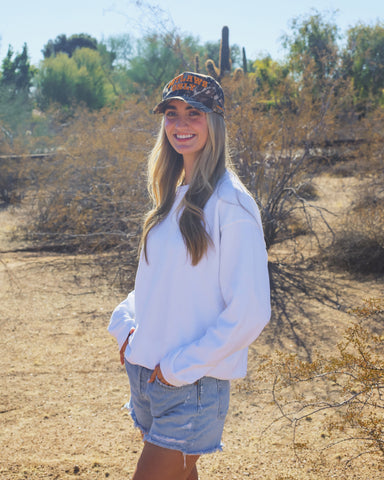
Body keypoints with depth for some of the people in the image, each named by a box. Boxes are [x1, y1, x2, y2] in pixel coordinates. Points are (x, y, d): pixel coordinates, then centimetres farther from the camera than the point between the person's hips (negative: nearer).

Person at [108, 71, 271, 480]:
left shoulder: (230, 204, -15)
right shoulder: (173, 197, 9)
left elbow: (250, 313, -17)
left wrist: (180, 366, -15)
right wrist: (126, 323, 3)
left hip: (192, 385, -7)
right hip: (146, 374, 7)